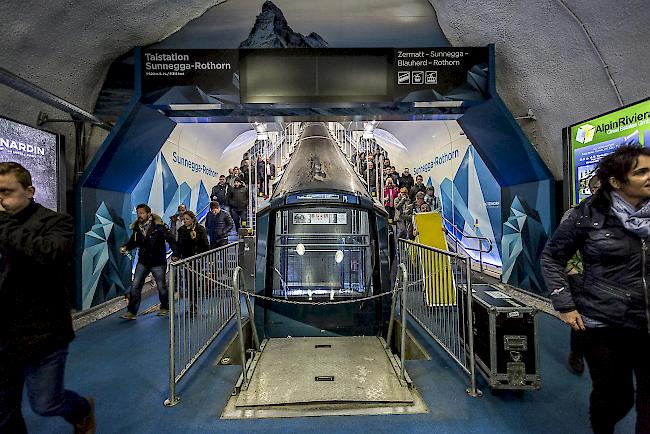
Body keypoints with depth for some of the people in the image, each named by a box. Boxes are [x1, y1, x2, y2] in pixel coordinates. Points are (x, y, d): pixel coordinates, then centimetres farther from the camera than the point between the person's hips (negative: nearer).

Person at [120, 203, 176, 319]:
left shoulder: (158, 226, -15)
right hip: (143, 262, 4)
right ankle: (131, 311, 12)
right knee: (135, 286, 0)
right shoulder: (136, 227, 1)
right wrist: (126, 247, -6)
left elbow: (171, 239, -14)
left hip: (158, 262, -4)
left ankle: (165, 308, 30)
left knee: (161, 286, 9)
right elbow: (133, 241, 14)